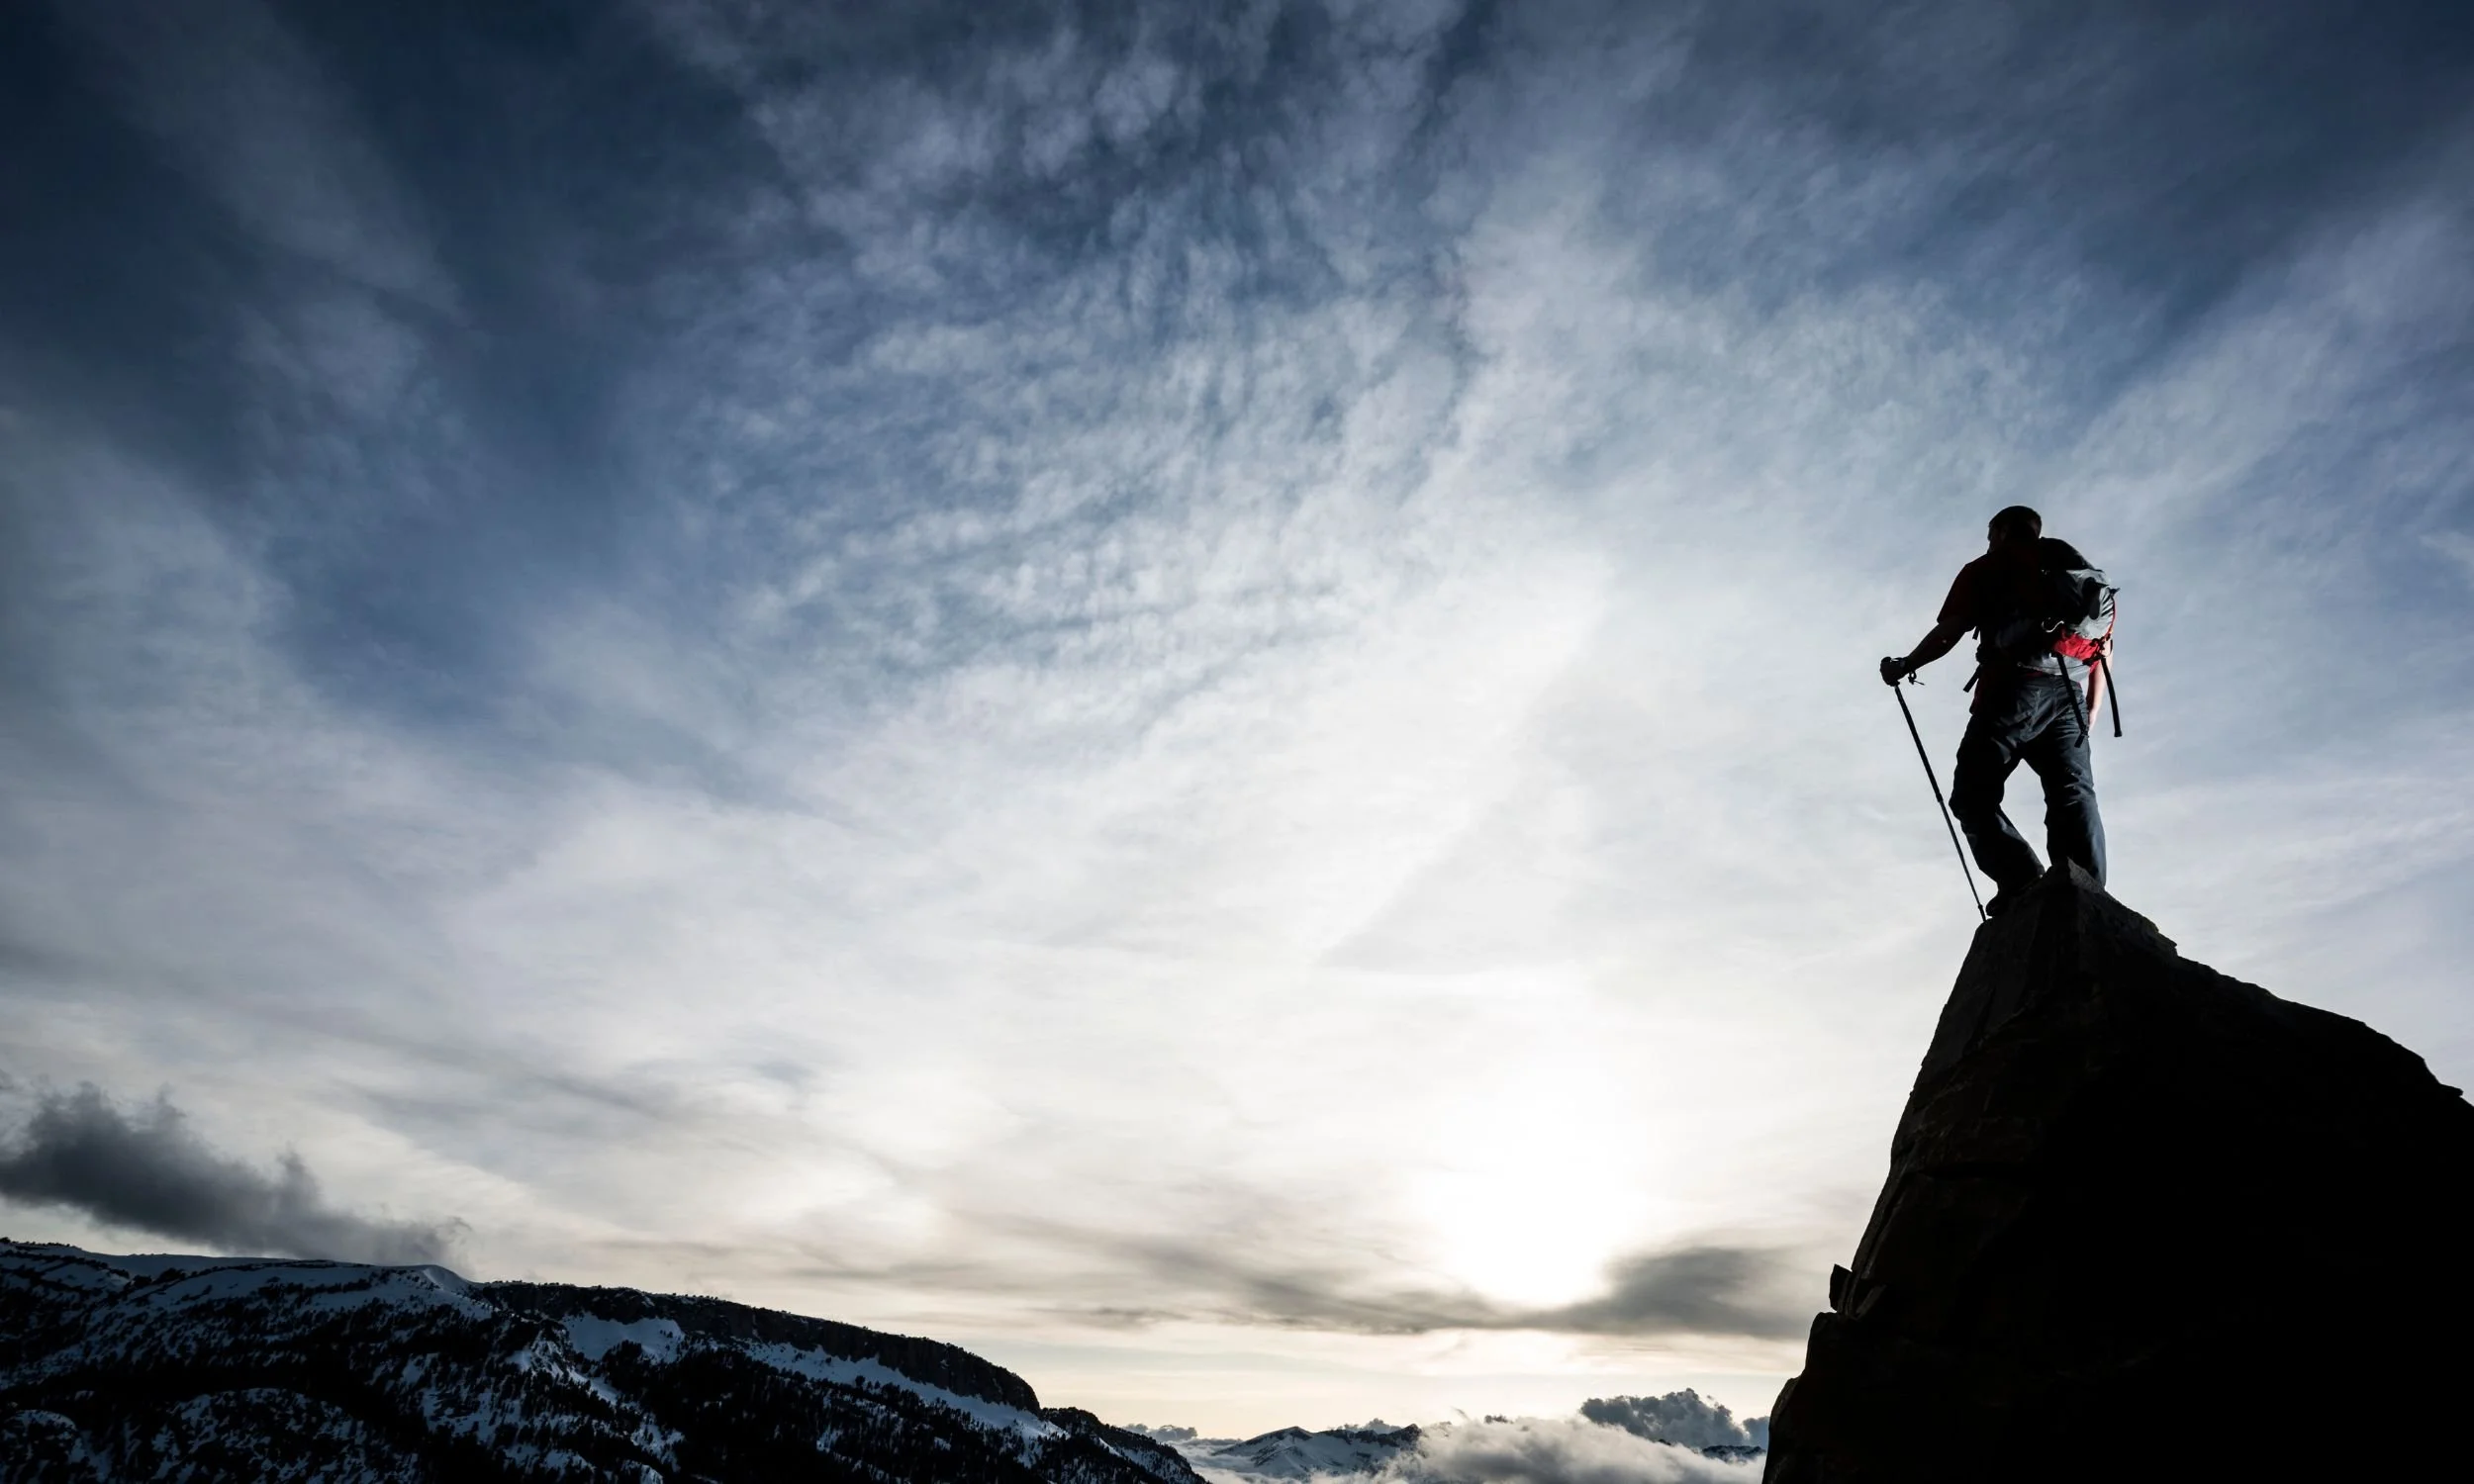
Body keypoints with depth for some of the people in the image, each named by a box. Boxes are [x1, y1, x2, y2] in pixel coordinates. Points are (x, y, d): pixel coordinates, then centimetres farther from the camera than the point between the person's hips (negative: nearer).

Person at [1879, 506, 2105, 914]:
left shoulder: (1985, 570, 18)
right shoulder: (2074, 566, 31)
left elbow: (1947, 634, 7)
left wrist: (1903, 666, 22)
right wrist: (2088, 713, 21)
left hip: (2014, 688, -4)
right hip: (2070, 693, 4)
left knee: (1974, 795, -3)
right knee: (2074, 794, -4)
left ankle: (2022, 883, -25)